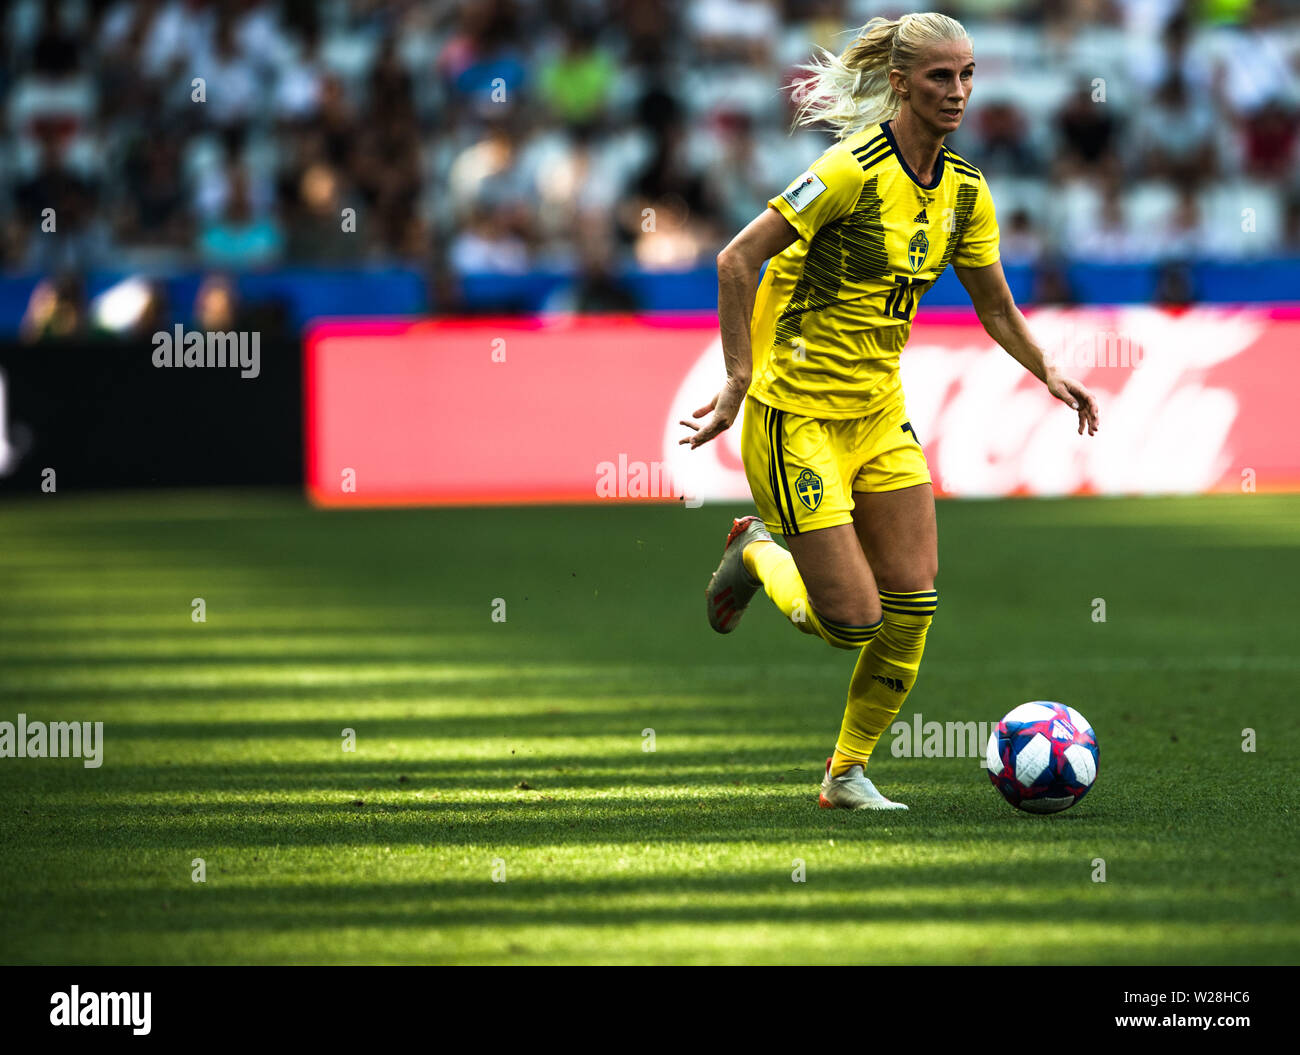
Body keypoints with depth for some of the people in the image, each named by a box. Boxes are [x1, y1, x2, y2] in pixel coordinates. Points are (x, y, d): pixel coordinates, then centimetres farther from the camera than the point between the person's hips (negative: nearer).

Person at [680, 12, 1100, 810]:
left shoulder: (964, 190, 3)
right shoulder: (856, 170, -20)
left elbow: (994, 305, 16)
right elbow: (738, 260, -19)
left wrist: (1046, 371, 0)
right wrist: (739, 380, -20)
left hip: (880, 413, 7)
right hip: (799, 416, -7)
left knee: (912, 598, -2)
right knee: (854, 621, -9)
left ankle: (849, 772, 15)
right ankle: (759, 554, 22)